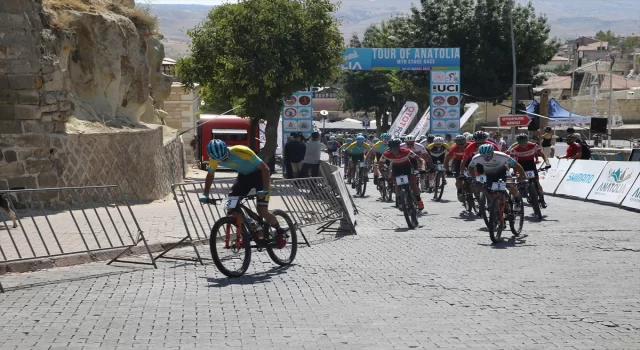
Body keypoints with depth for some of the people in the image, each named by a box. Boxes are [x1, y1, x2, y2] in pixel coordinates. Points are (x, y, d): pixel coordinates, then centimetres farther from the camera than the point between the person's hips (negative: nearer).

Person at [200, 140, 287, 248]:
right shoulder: (214, 159, -18)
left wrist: (265, 190, -41)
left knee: (262, 211, -17)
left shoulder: (241, 152, -35)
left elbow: (265, 169, -32)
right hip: (244, 176, 6)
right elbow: (210, 175, 2)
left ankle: (280, 232, 9)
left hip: (259, 175, -6)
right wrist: (205, 194, -11)